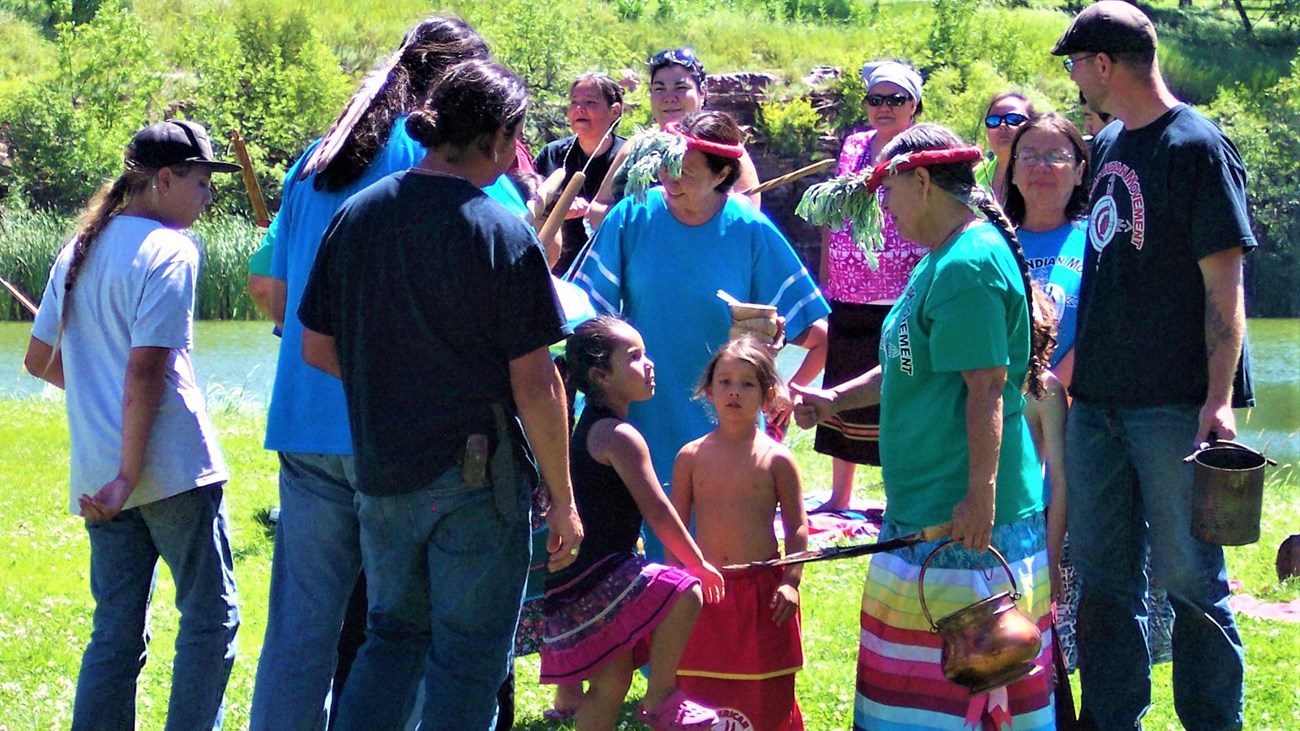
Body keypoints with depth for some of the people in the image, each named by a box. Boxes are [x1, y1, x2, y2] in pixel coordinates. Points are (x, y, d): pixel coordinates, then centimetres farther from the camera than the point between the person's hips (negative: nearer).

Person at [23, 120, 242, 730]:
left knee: (116, 632, 9)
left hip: (97, 475, 7)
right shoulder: (169, 250, -10)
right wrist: (130, 475, -17)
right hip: (172, 466, -7)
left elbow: (38, 360, 19)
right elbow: (146, 369, -18)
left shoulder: (79, 251, 14)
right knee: (211, 617, 2)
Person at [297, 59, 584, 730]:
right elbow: (534, 385, -12)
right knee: (467, 659, 4)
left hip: (381, 474, 5)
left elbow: (316, 348, 9)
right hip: (477, 475, -5)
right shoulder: (502, 234, -13)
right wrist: (563, 501, -4)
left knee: (393, 636, 20)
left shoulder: (355, 216, 3)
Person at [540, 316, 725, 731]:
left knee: (611, 681, 14)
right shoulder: (620, 437, -13)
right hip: (593, 578, -10)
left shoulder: (589, 429, 18)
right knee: (685, 591, -23)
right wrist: (700, 564, -5)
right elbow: (658, 513, -16)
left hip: (575, 584, 10)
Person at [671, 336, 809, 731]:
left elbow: (797, 526, 1)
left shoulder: (776, 460, -2)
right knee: (699, 681, 4)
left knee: (767, 692, 3)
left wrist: (791, 581, -8)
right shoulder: (691, 457, 2)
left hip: (762, 589, -1)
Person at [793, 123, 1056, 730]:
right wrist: (836, 400, 23)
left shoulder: (969, 265, -17)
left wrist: (980, 496, -25)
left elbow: (987, 388, -22)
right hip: (924, 510, 11)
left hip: (965, 520, -11)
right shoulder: (938, 262, 16)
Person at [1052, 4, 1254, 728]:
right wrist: (1077, 359, 18)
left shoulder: (1198, 146, -11)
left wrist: (1220, 396, -20)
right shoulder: (1108, 144, 12)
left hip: (1174, 403, -8)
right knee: (1104, 571, 12)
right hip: (1100, 396, 8)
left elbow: (1224, 281, -14)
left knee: (1189, 574, -1)